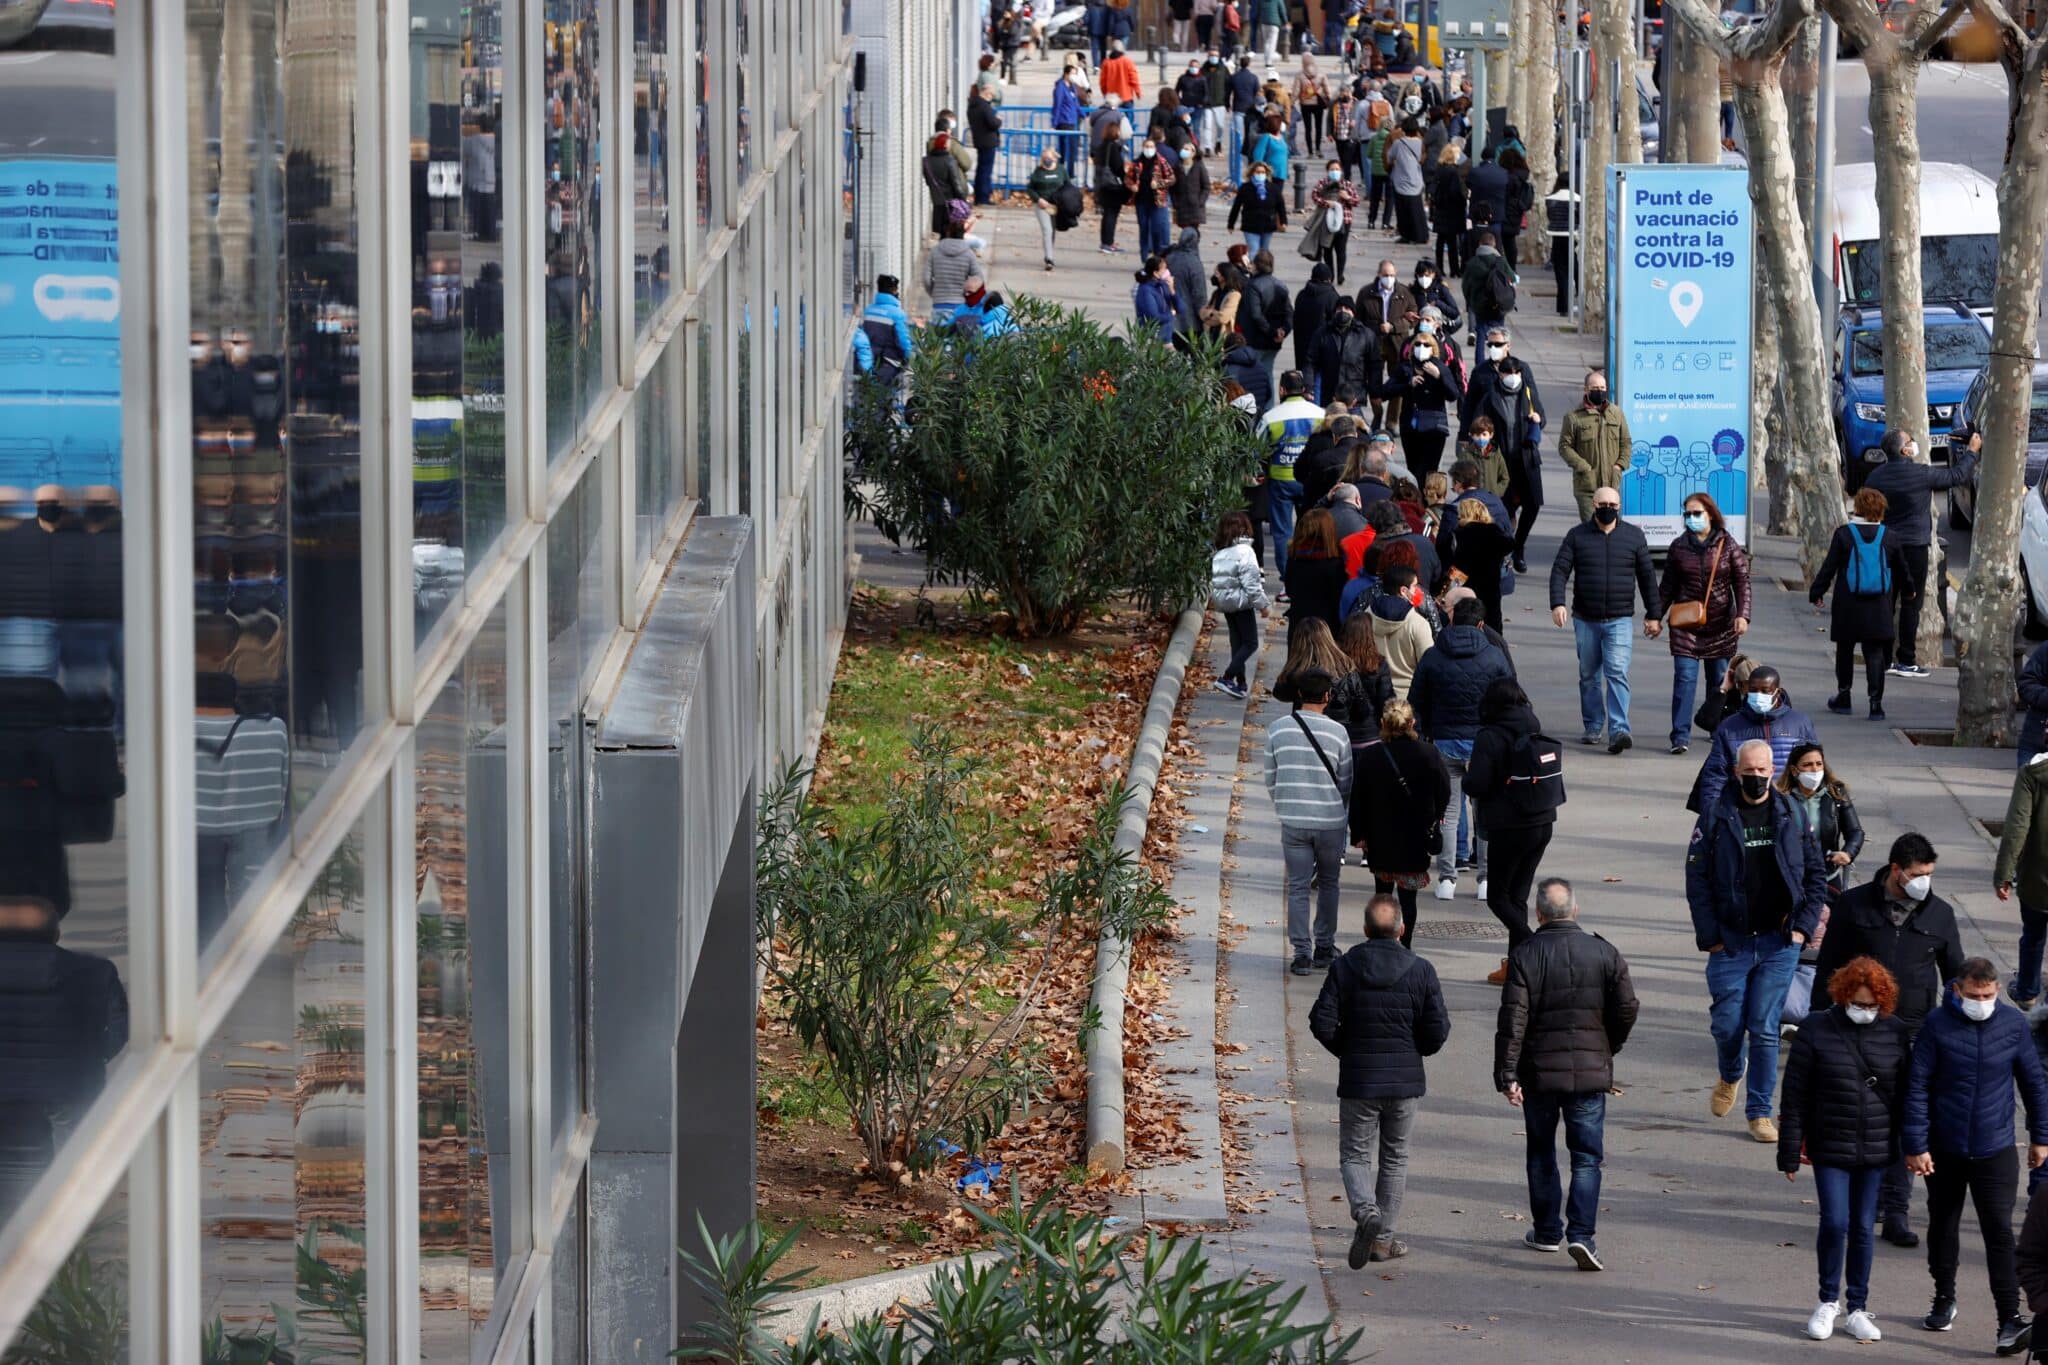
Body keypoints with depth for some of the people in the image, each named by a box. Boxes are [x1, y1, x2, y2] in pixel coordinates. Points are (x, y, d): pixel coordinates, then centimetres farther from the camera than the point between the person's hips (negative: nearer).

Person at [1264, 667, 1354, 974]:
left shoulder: (1277, 730, -3)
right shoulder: (1337, 733, -8)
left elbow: (1270, 779, 4)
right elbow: (1345, 783, 2)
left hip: (1293, 821, 1)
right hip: (1331, 821, -1)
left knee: (1297, 887, 5)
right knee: (1328, 883, 16)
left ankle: (1301, 952, 0)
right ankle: (1325, 947, 21)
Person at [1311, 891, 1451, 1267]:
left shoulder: (1345, 968, -7)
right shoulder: (1420, 971, -6)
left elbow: (1323, 1022, -10)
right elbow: (1438, 1029, -6)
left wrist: (1346, 1050, 9)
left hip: (1357, 1081, -1)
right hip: (1405, 1081, 1)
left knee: (1354, 1155, 9)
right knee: (1394, 1158, 14)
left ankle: (1365, 1210, -19)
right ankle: (1383, 1238, 17)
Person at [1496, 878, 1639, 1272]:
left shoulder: (1524, 956, -8)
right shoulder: (1604, 954, -3)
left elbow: (1512, 1020, -12)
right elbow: (1626, 1009, -1)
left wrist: (1507, 1074, -9)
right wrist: (1607, 1049, 17)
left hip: (1539, 1071, 0)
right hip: (1590, 1072, 0)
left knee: (1541, 1154, 16)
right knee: (1586, 1157, 3)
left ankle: (1546, 1231, 24)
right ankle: (1580, 1233, -11)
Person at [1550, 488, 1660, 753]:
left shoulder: (1633, 536, 6)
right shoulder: (1577, 535, 4)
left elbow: (1646, 577, 10)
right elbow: (1559, 570, -2)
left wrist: (1653, 615, 8)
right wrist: (1557, 604, -17)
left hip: (1619, 620, -2)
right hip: (1585, 620, 2)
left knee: (1618, 673, -14)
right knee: (1589, 676, 10)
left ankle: (1618, 730, -21)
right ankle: (1592, 727, 22)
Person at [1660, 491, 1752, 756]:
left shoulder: (1728, 546, 0)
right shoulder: (1678, 546, 4)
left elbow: (1742, 582, -2)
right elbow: (1667, 586, 12)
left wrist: (1742, 615, -14)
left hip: (1720, 622, 0)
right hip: (1685, 622, 0)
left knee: (1719, 679, 9)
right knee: (1684, 677, -10)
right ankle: (1681, 736, -12)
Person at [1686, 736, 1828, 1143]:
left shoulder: (1791, 816, 3)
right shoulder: (1716, 818, -2)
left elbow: (1816, 873, 9)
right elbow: (1696, 877, -1)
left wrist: (1803, 924, -1)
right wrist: (1709, 934, -6)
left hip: (1779, 942, 0)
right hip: (1730, 942, 0)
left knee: (1765, 1029, 0)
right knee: (1727, 1022, 2)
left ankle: (1760, 1111, 9)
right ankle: (1730, 1077, 35)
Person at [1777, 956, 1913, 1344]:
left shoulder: (1895, 1034, 1)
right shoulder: (1817, 1031, -6)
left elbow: (1905, 1095, 8)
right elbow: (1795, 1096, -3)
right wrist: (1790, 1152, -4)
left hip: (1875, 1151, 2)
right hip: (1830, 1150, -2)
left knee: (1863, 1228, 9)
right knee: (1835, 1223, -9)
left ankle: (1857, 1309, 19)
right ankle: (1828, 1301, 12)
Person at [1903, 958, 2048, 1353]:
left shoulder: (2013, 1024, -5)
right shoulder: (1937, 1025, -9)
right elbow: (1917, 1086, -6)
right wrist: (1916, 1145, -9)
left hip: (1995, 1152, -1)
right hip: (1944, 1150, 1)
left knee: (1999, 1232, -9)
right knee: (1943, 1227, 17)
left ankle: (2010, 1321, -11)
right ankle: (1944, 1299, 36)